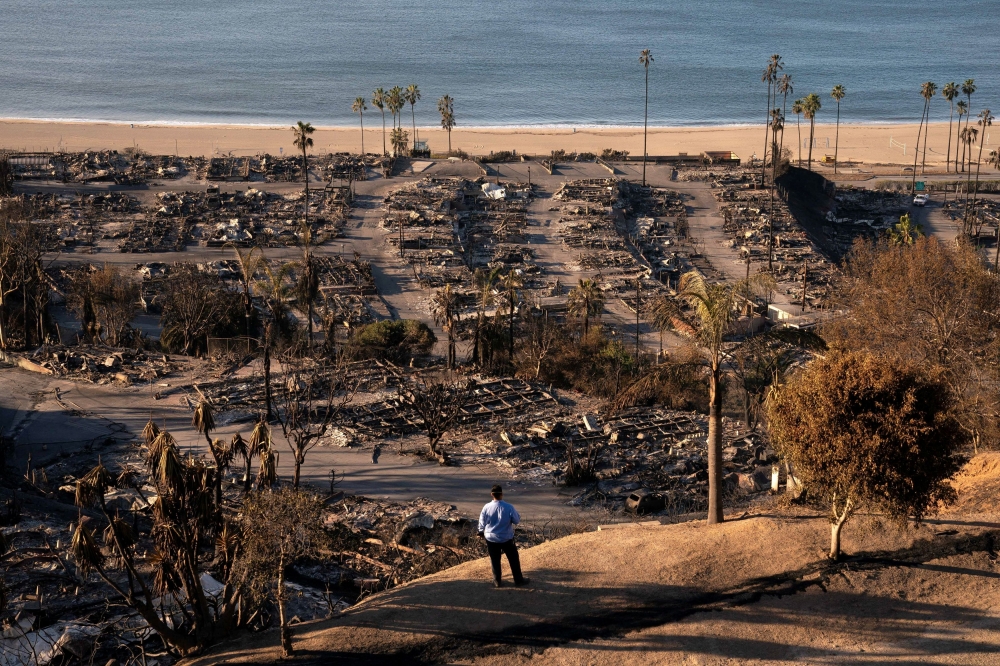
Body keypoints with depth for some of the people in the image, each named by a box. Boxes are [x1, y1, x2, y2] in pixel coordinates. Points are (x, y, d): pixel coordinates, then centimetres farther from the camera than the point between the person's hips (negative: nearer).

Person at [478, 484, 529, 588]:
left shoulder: (486, 507, -14)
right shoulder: (509, 507, -21)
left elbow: (482, 523, -2)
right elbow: (516, 520, -10)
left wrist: (482, 532, 16)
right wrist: (516, 514, 9)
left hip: (491, 538, 2)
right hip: (506, 538, -2)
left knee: (495, 560, 16)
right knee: (513, 559, 14)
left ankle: (497, 581, 25)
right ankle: (518, 580, 21)